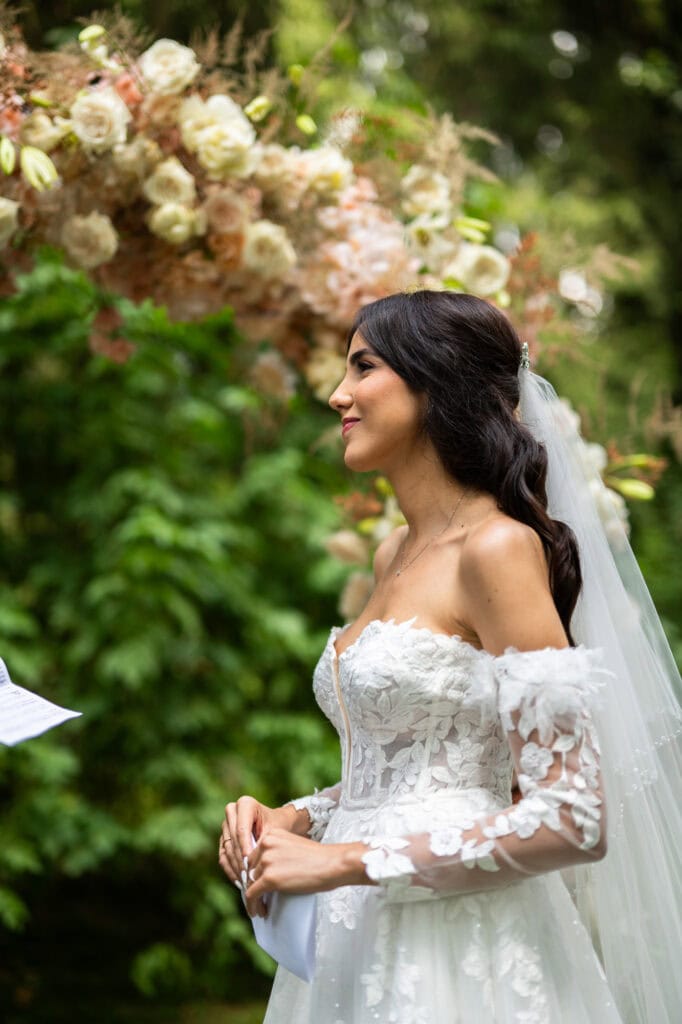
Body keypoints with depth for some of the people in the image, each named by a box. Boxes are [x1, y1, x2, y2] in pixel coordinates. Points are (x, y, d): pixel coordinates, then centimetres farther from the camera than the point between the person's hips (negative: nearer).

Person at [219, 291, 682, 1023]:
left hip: (455, 958, -8)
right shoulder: (395, 555, 10)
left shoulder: (498, 548, -14)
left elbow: (573, 821, -20)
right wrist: (297, 819, 2)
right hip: (361, 943, 8)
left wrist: (348, 861, -18)